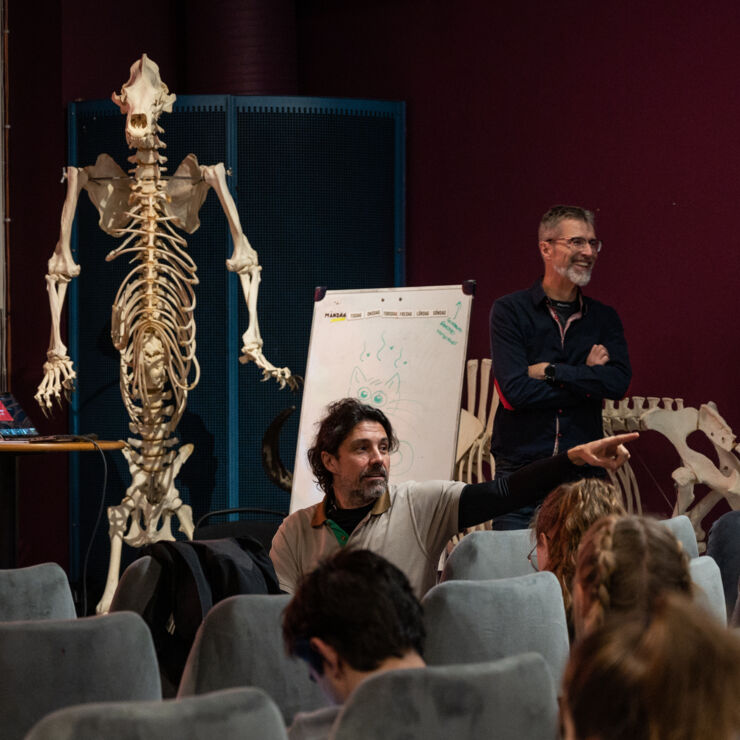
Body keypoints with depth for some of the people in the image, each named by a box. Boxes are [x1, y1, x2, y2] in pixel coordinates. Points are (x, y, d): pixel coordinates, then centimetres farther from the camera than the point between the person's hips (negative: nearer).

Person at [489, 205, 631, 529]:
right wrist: (586, 377, -6)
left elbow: (618, 382, -5)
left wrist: (549, 371, -9)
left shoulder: (604, 318, 12)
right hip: (521, 474, -3)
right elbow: (514, 389, -12)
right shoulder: (510, 311, 1)